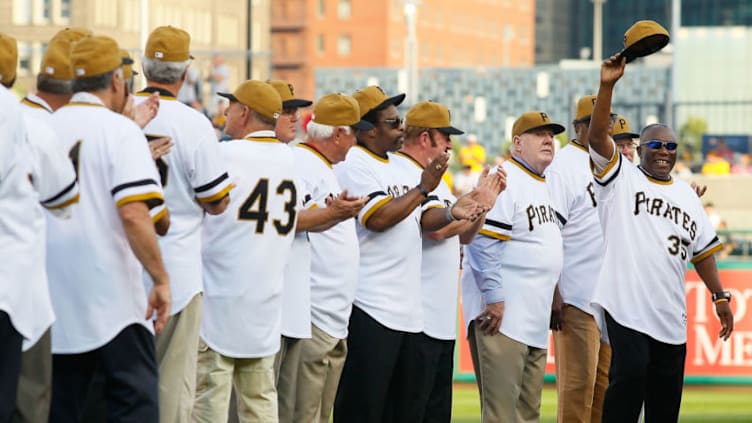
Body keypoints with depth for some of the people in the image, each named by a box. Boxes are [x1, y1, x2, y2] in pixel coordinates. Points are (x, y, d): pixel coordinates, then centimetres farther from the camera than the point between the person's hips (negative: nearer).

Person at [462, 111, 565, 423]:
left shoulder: (544, 186, 20)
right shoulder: (503, 180, -10)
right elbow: (482, 242, -18)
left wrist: (554, 298, 20)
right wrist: (493, 297, -21)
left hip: (535, 318, 10)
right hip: (502, 314, -10)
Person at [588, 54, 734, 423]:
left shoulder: (686, 194, 18)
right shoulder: (620, 177, 4)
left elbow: (703, 250, 19)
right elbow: (597, 135, -11)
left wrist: (720, 296, 11)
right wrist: (607, 86, -24)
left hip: (671, 313, 5)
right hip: (627, 305, -5)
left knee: (666, 392, 6)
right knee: (629, 373, -20)